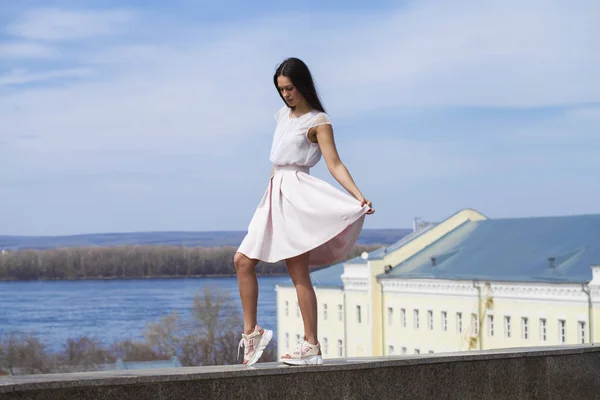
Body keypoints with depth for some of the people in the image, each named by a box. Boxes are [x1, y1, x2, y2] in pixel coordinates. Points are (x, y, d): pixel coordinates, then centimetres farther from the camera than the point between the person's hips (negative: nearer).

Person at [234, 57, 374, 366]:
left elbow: (334, 163, -13)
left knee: (298, 272, -9)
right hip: (274, 194, 8)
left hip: (296, 194, -8)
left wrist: (358, 196, -25)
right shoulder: (282, 116, 18)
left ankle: (311, 346, -6)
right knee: (243, 260, 1)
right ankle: (251, 331, 7)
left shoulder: (318, 121, -5)